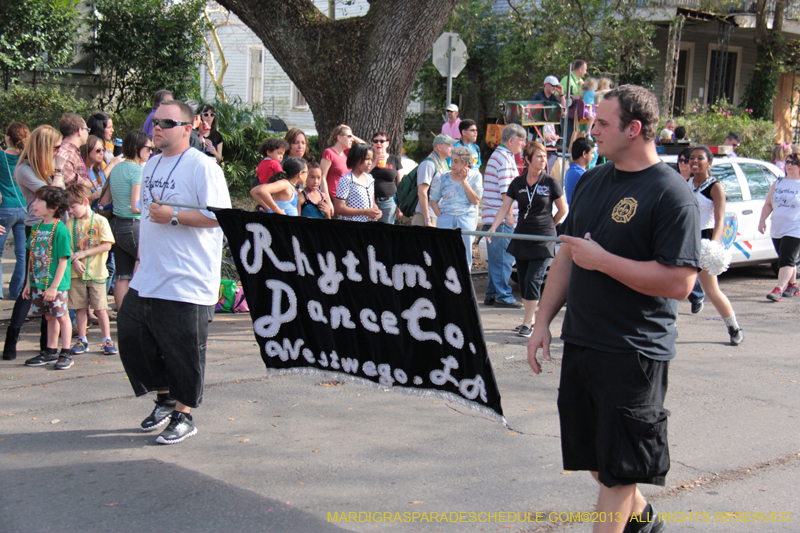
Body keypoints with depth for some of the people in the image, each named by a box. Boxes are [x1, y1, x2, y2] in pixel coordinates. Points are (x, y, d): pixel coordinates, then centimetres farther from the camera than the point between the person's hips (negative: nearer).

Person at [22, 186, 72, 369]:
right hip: (38, 283, 7)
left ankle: (66, 354, 12)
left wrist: (54, 286, -18)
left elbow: (63, 260, -16)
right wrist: (28, 282, 11)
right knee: (50, 317, 15)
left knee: (62, 317, 4)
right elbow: (32, 257, 13)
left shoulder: (60, 229, -15)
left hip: (56, 285, -7)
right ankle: (50, 352, 24)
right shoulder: (37, 227, 7)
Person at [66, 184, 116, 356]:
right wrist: (74, 260, -16)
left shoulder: (100, 221, -4)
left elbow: (107, 245, -10)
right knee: (80, 308, 8)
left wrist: (84, 253, -13)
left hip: (96, 273, -3)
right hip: (76, 273, 3)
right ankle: (82, 340, 17)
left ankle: (107, 340, 6)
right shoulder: (70, 224, 6)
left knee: (100, 308, -2)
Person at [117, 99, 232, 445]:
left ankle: (183, 415, 16)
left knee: (182, 350, -1)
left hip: (186, 281, -9)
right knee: (131, 334, 11)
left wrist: (174, 216, -23)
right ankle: (166, 398, 29)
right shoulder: (151, 165, 16)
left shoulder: (202, 166, -11)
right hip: (148, 278, 9)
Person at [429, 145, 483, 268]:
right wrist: (440, 216, -6)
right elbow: (433, 200, 7)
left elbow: (476, 200, -8)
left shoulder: (475, 176, 1)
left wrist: (464, 180, -10)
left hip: (466, 219, 0)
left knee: (465, 256, 1)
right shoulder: (443, 178, 3)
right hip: (446, 219, 1)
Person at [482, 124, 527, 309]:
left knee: (497, 258, 13)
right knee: (504, 258, -6)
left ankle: (492, 295, 16)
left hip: (492, 217, 10)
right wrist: (510, 215, -16)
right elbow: (506, 191, -17)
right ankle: (503, 296, -3)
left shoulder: (497, 155, 22)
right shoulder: (505, 158, -11)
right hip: (501, 219, -10)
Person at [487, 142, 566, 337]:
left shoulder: (550, 182, -5)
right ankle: (530, 319, 22)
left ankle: (527, 323, -4)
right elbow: (505, 207, -1)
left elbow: (563, 210, 5)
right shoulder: (517, 183, 4)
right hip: (521, 237, 5)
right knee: (523, 281, 9)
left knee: (533, 280, -9)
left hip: (543, 239, -5)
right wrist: (493, 228, -15)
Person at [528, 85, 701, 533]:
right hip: (581, 342, 8)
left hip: (635, 353, -8)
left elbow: (679, 282, -22)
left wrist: (602, 260, -19)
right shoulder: (592, 181, 9)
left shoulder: (672, 194, -14)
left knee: (617, 467, 2)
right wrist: (544, 321, 10)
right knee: (591, 451, 20)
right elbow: (568, 254, 15)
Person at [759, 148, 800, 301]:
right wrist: (762, 220, 2)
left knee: (787, 260, -13)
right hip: (776, 230, 5)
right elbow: (768, 204, 15)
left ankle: (778, 289, -21)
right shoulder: (778, 183, 12)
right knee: (787, 260, 14)